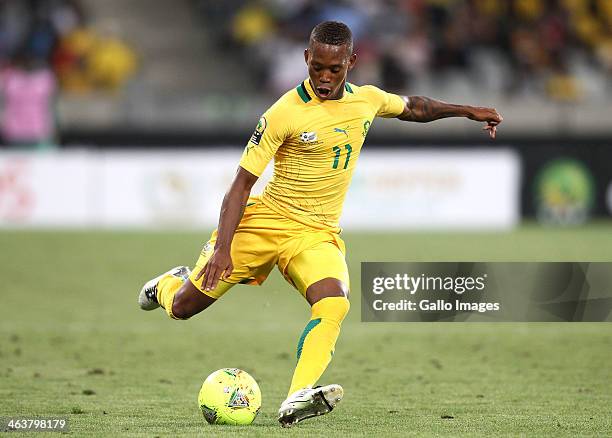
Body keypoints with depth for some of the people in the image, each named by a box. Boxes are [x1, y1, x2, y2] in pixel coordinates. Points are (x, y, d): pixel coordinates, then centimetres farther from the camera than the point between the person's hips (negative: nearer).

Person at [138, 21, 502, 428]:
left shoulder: (368, 100, 1)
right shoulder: (285, 112, -16)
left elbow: (413, 107, 26)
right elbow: (243, 181, -14)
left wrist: (469, 111, 26)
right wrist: (222, 247, -24)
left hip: (318, 235, 3)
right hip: (262, 222, -3)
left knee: (334, 304, -29)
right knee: (183, 307, 2)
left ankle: (297, 400, -40)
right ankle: (169, 284, 40)